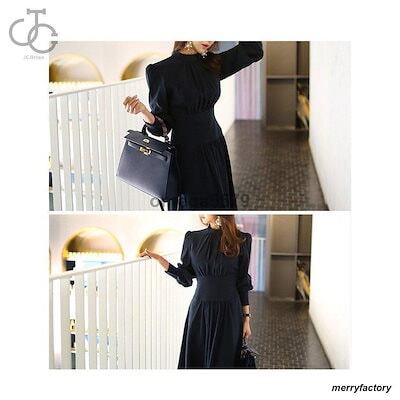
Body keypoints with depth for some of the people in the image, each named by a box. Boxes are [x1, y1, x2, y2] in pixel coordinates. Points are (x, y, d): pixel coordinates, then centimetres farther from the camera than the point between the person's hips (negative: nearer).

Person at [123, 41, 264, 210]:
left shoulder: (212, 63, 5)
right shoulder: (162, 71, -10)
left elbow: (253, 50, 4)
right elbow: (163, 126, -8)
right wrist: (143, 112, -29)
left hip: (217, 152, 5)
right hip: (188, 157, -5)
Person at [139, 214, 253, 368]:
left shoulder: (241, 240, -2)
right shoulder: (193, 238, 5)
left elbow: (243, 282, 1)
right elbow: (185, 277, 5)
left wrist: (246, 318, -1)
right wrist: (157, 257, -2)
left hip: (229, 314, -2)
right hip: (200, 310, 2)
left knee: (224, 362, 3)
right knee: (195, 361, 7)